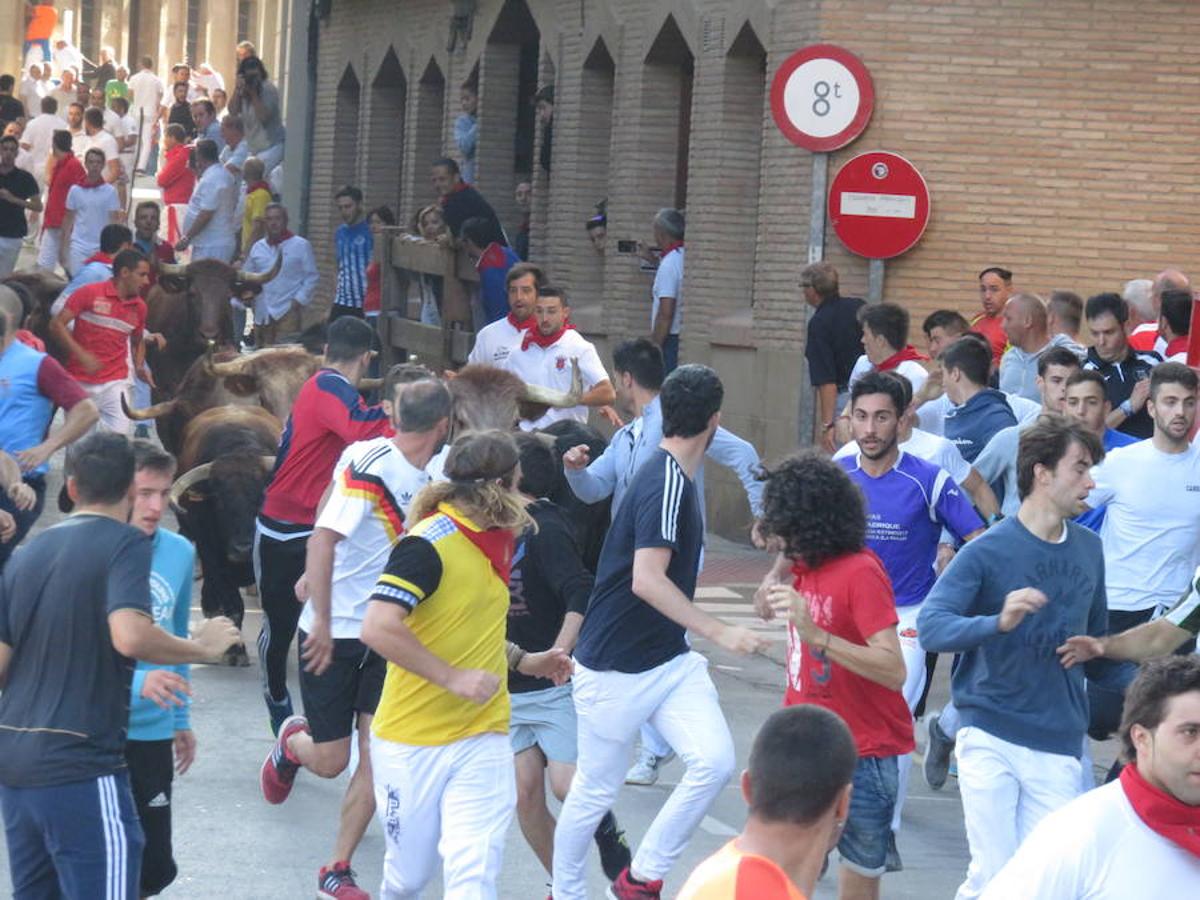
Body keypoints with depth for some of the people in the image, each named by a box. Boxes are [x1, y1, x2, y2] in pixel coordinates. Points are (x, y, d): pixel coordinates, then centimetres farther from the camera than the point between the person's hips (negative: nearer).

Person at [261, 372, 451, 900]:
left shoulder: (423, 475, 4)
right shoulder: (370, 464, -19)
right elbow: (324, 538, -25)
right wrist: (322, 623, -27)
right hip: (333, 634, -6)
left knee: (376, 754, -4)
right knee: (329, 761, 2)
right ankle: (292, 742, 38)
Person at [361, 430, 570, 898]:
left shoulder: (491, 543, 9)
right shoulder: (428, 543, -17)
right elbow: (377, 628, -27)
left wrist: (522, 660, 18)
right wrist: (453, 678, -24)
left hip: (482, 740, 6)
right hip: (411, 742, -6)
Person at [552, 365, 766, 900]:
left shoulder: (675, 478, 9)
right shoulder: (666, 483, -20)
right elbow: (647, 580, -29)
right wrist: (719, 632, -30)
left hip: (670, 662, 8)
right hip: (615, 668, -8)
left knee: (715, 762, -10)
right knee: (596, 790, 6)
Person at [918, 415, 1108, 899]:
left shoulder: (1089, 549, 8)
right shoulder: (988, 551, -8)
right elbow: (931, 626, -20)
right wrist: (998, 623, -33)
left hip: (1059, 746, 4)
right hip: (991, 739, -4)